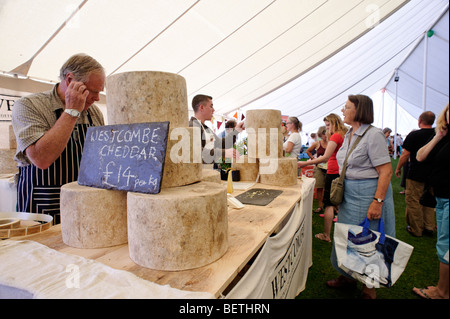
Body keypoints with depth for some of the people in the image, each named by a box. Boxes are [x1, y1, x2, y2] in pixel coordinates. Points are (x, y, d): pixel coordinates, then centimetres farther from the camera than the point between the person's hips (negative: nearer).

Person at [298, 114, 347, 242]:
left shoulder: (335, 136, -13)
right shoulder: (344, 135, 14)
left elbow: (326, 157, -22)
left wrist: (305, 163, -23)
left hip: (334, 173, -9)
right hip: (342, 173, 9)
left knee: (329, 203, -3)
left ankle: (326, 235, 2)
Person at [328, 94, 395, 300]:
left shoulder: (373, 135, -16)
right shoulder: (349, 134, 10)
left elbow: (386, 171, -20)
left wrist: (377, 202, -25)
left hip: (367, 194, -8)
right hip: (349, 194, 8)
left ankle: (369, 288, 25)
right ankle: (348, 276, 37)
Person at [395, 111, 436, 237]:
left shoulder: (414, 135, -12)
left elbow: (405, 154, -11)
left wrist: (398, 169, 1)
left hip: (416, 175, -6)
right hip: (433, 174, 6)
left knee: (413, 201, 4)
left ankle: (416, 230, 12)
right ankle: (429, 227, 25)